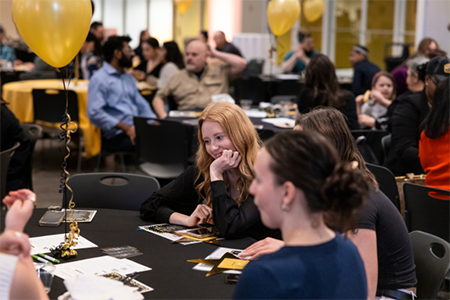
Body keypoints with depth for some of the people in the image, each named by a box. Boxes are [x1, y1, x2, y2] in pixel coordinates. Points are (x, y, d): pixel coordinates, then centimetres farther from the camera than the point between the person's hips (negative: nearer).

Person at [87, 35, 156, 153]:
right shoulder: (99, 79, -1)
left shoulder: (129, 78, 26)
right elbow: (95, 113, -13)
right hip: (116, 136, -7)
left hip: (137, 129, 8)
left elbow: (142, 105, 26)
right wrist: (126, 128, -19)